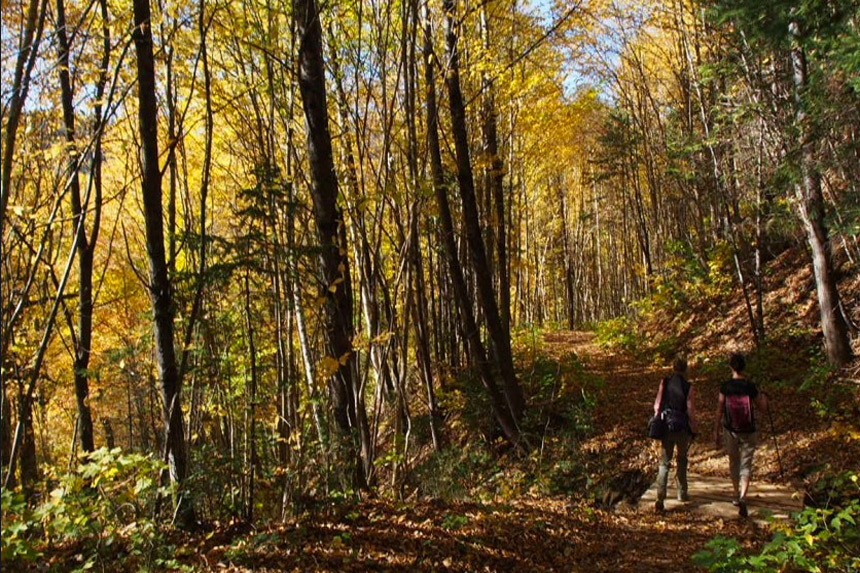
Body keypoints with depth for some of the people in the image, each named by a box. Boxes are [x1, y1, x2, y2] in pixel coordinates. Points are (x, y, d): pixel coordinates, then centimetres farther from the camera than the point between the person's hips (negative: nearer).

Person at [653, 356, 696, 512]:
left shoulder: (664, 382, -4)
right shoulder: (688, 387, -9)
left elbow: (657, 405, -2)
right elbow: (690, 410, -7)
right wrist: (694, 429, 5)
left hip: (666, 427, 1)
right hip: (682, 428, -1)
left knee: (664, 462, 3)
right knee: (682, 460, 21)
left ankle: (660, 498, -9)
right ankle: (682, 493, 30)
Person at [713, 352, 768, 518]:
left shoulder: (725, 387, -10)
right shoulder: (750, 387, -10)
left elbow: (719, 411, -6)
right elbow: (763, 410, -1)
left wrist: (716, 432, 3)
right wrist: (764, 398, 21)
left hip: (731, 431, 1)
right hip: (748, 433, -1)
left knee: (734, 463, 19)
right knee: (746, 466, 3)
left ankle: (737, 496, 33)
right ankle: (742, 497, -16)